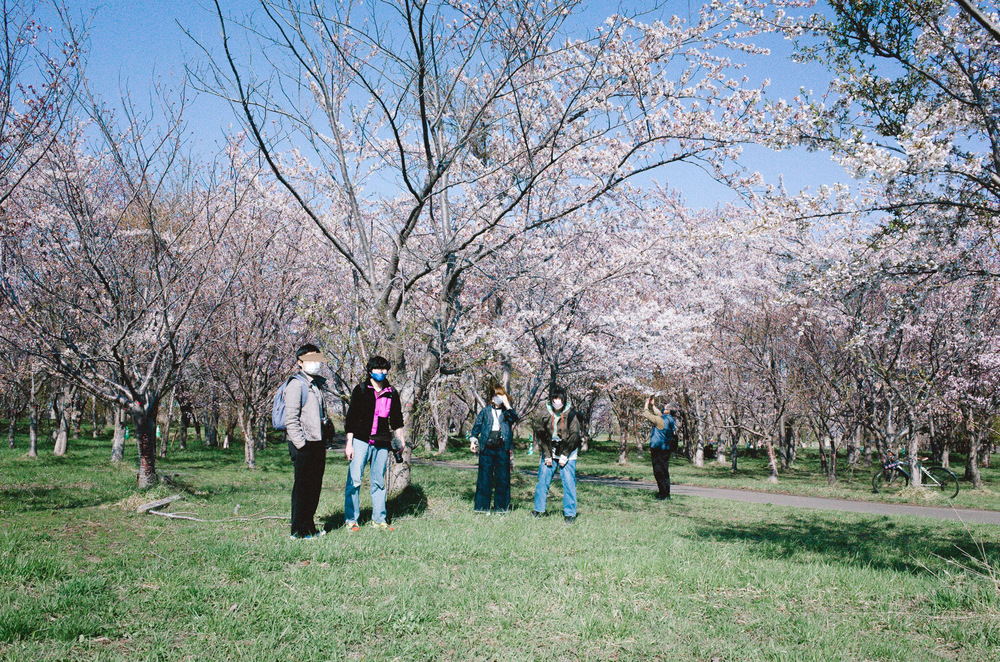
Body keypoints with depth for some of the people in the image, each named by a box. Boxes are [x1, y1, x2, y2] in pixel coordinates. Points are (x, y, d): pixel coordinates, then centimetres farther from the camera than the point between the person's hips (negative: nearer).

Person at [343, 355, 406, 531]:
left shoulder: (391, 393, 11)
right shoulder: (360, 390, 1)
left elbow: (396, 419, 20)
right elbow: (351, 418, 0)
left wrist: (399, 438, 8)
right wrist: (349, 443, -4)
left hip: (382, 444, 3)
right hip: (361, 441, -3)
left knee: (379, 482, 8)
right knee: (354, 480, -5)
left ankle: (378, 519, 17)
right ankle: (350, 519, 3)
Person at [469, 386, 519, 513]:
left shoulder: (507, 411, 10)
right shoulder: (486, 410, 12)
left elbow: (514, 419, -11)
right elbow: (477, 425, 14)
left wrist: (507, 404, -9)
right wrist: (473, 440, 5)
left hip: (503, 448, 0)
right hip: (487, 447, 0)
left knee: (503, 477, 1)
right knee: (485, 475, 0)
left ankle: (501, 506, 10)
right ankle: (482, 506, 6)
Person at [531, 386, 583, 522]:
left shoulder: (570, 414, -9)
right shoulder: (543, 413, -6)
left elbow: (574, 436, -6)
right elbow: (541, 435, -1)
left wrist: (564, 456, -8)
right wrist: (547, 455, -4)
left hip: (567, 454, -2)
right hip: (548, 451, 2)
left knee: (569, 483, -4)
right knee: (542, 481, 1)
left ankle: (570, 514, 4)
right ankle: (539, 511, 13)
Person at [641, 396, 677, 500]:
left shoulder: (661, 420, -19)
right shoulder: (670, 420, 7)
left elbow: (646, 415, -13)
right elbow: (659, 414, 26)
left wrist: (646, 405, 3)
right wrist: (652, 405, 26)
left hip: (658, 450, -9)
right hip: (666, 449, 9)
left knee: (659, 472, -4)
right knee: (665, 472, 13)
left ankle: (663, 494, -4)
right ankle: (666, 494, 18)